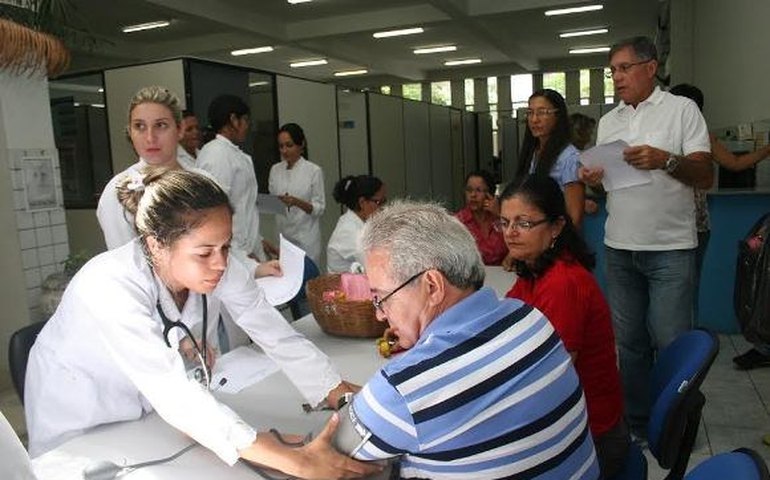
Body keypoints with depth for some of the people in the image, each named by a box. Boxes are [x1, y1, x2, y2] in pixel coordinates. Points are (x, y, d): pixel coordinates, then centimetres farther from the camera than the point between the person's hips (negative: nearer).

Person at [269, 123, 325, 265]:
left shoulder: (314, 171, -6)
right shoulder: (275, 170, 7)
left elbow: (319, 208, -6)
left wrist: (297, 202, -21)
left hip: (306, 237, -3)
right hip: (282, 235, 4)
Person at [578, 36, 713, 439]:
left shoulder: (682, 109, 0)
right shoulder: (608, 121, 14)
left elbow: (705, 176, -7)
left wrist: (666, 160, -25)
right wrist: (592, 178, -4)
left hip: (670, 248, -4)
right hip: (620, 248, 5)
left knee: (671, 344, -2)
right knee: (628, 341, 10)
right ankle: (636, 420, 23)